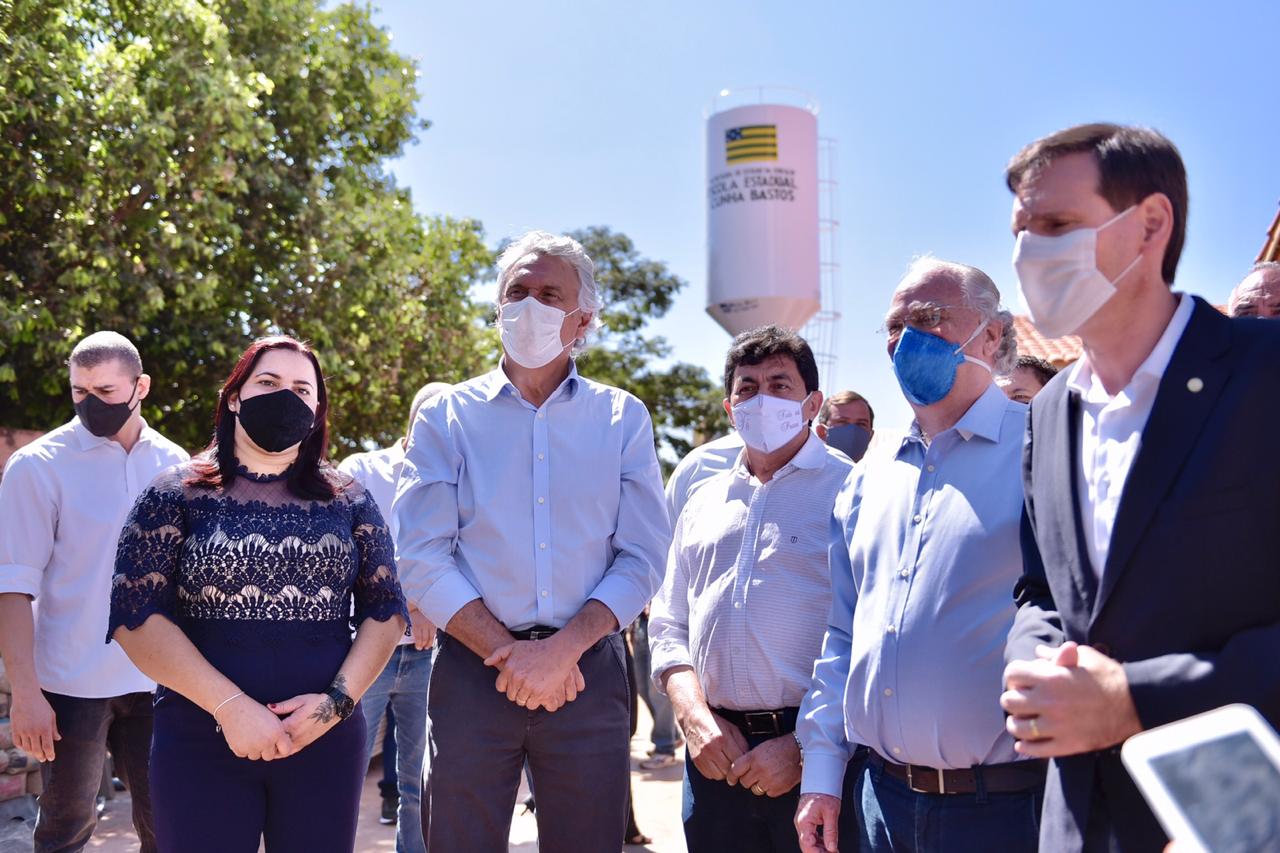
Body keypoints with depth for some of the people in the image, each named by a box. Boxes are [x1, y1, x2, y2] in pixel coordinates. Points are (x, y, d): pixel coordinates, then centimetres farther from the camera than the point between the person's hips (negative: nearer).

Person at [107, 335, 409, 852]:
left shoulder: (349, 502, 7)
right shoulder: (177, 495, 1)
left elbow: (385, 610, 5)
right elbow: (136, 614, -6)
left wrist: (339, 701, -10)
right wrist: (230, 706, -15)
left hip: (325, 736, 2)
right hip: (202, 739, -2)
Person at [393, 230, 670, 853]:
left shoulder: (623, 419, 6)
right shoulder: (446, 416, 4)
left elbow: (642, 558, 0)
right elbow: (423, 558, -3)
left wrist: (562, 649, -13)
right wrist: (508, 651, -12)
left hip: (588, 668, 1)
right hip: (474, 670, 0)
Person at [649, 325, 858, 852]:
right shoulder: (704, 503, 14)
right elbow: (668, 627, 15)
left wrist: (803, 746, -16)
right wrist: (695, 717, -1)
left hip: (815, 758, -4)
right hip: (715, 753, 5)